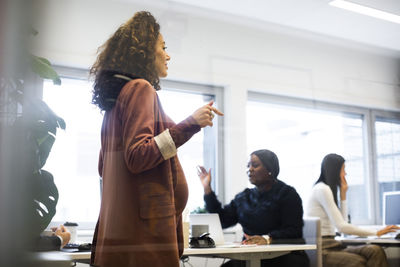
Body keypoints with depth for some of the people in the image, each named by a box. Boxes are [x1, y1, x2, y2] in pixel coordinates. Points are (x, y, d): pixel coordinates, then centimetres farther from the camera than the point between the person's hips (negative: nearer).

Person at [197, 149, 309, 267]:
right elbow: (222, 220, 10)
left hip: (285, 257, -4)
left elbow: (294, 231, -12)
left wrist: (267, 238, -29)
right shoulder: (243, 197, 19)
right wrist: (207, 189, 7)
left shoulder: (287, 194, 0)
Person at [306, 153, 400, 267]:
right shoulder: (322, 189, -11)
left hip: (331, 245, 9)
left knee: (376, 251, -15)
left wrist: (343, 195, 16)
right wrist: (377, 233, -13)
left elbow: (341, 222, 21)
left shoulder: (326, 189, 21)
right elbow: (342, 227, -18)